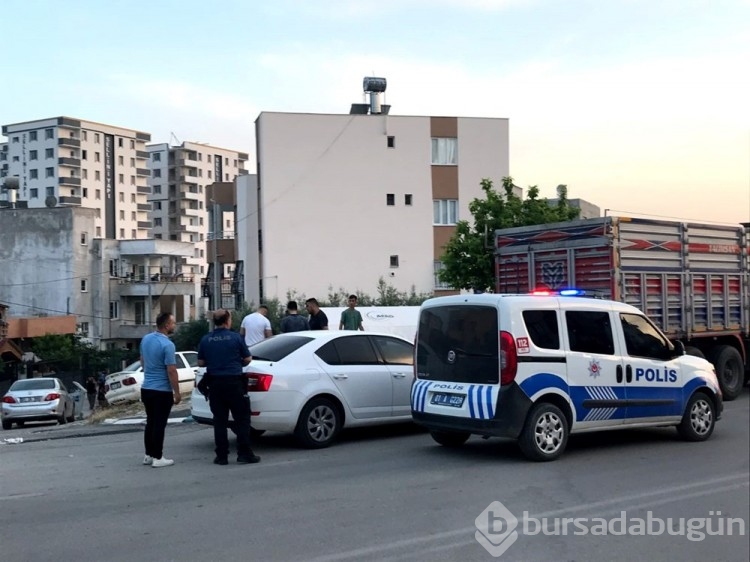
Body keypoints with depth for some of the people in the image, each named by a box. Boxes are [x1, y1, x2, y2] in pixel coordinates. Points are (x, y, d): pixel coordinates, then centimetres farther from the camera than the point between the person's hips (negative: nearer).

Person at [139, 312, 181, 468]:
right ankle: (157, 458, 2)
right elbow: (171, 371, -19)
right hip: (162, 391, -8)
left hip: (146, 388, 8)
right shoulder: (167, 345, -20)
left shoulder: (145, 339, 5)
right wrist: (177, 392, -12)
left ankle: (149, 455, 20)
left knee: (150, 422, 15)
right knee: (159, 424, -2)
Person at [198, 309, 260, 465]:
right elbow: (247, 359, 2)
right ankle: (244, 454, 1)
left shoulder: (205, 340, 3)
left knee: (219, 420, 8)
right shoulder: (236, 337, -5)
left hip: (215, 384, 3)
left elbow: (200, 363, 9)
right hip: (234, 382, -3)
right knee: (241, 419, 3)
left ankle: (221, 456, 9)